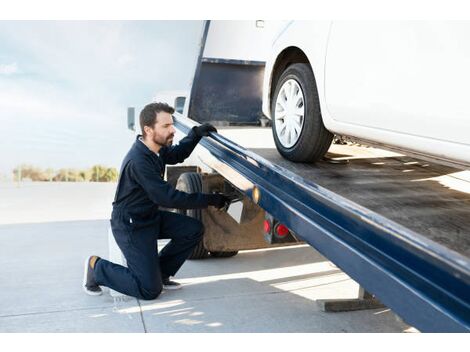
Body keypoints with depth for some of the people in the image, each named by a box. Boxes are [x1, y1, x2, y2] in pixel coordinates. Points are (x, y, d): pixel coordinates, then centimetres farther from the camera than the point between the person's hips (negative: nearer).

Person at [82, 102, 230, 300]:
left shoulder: (155, 148, -3)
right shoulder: (138, 161, -30)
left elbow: (176, 154, 18)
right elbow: (167, 197, -31)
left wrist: (196, 133, -1)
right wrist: (210, 200, -26)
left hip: (150, 216, 9)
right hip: (131, 226, -9)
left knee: (194, 230, -4)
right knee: (150, 290, -8)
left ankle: (160, 273, 12)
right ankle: (97, 267, 10)